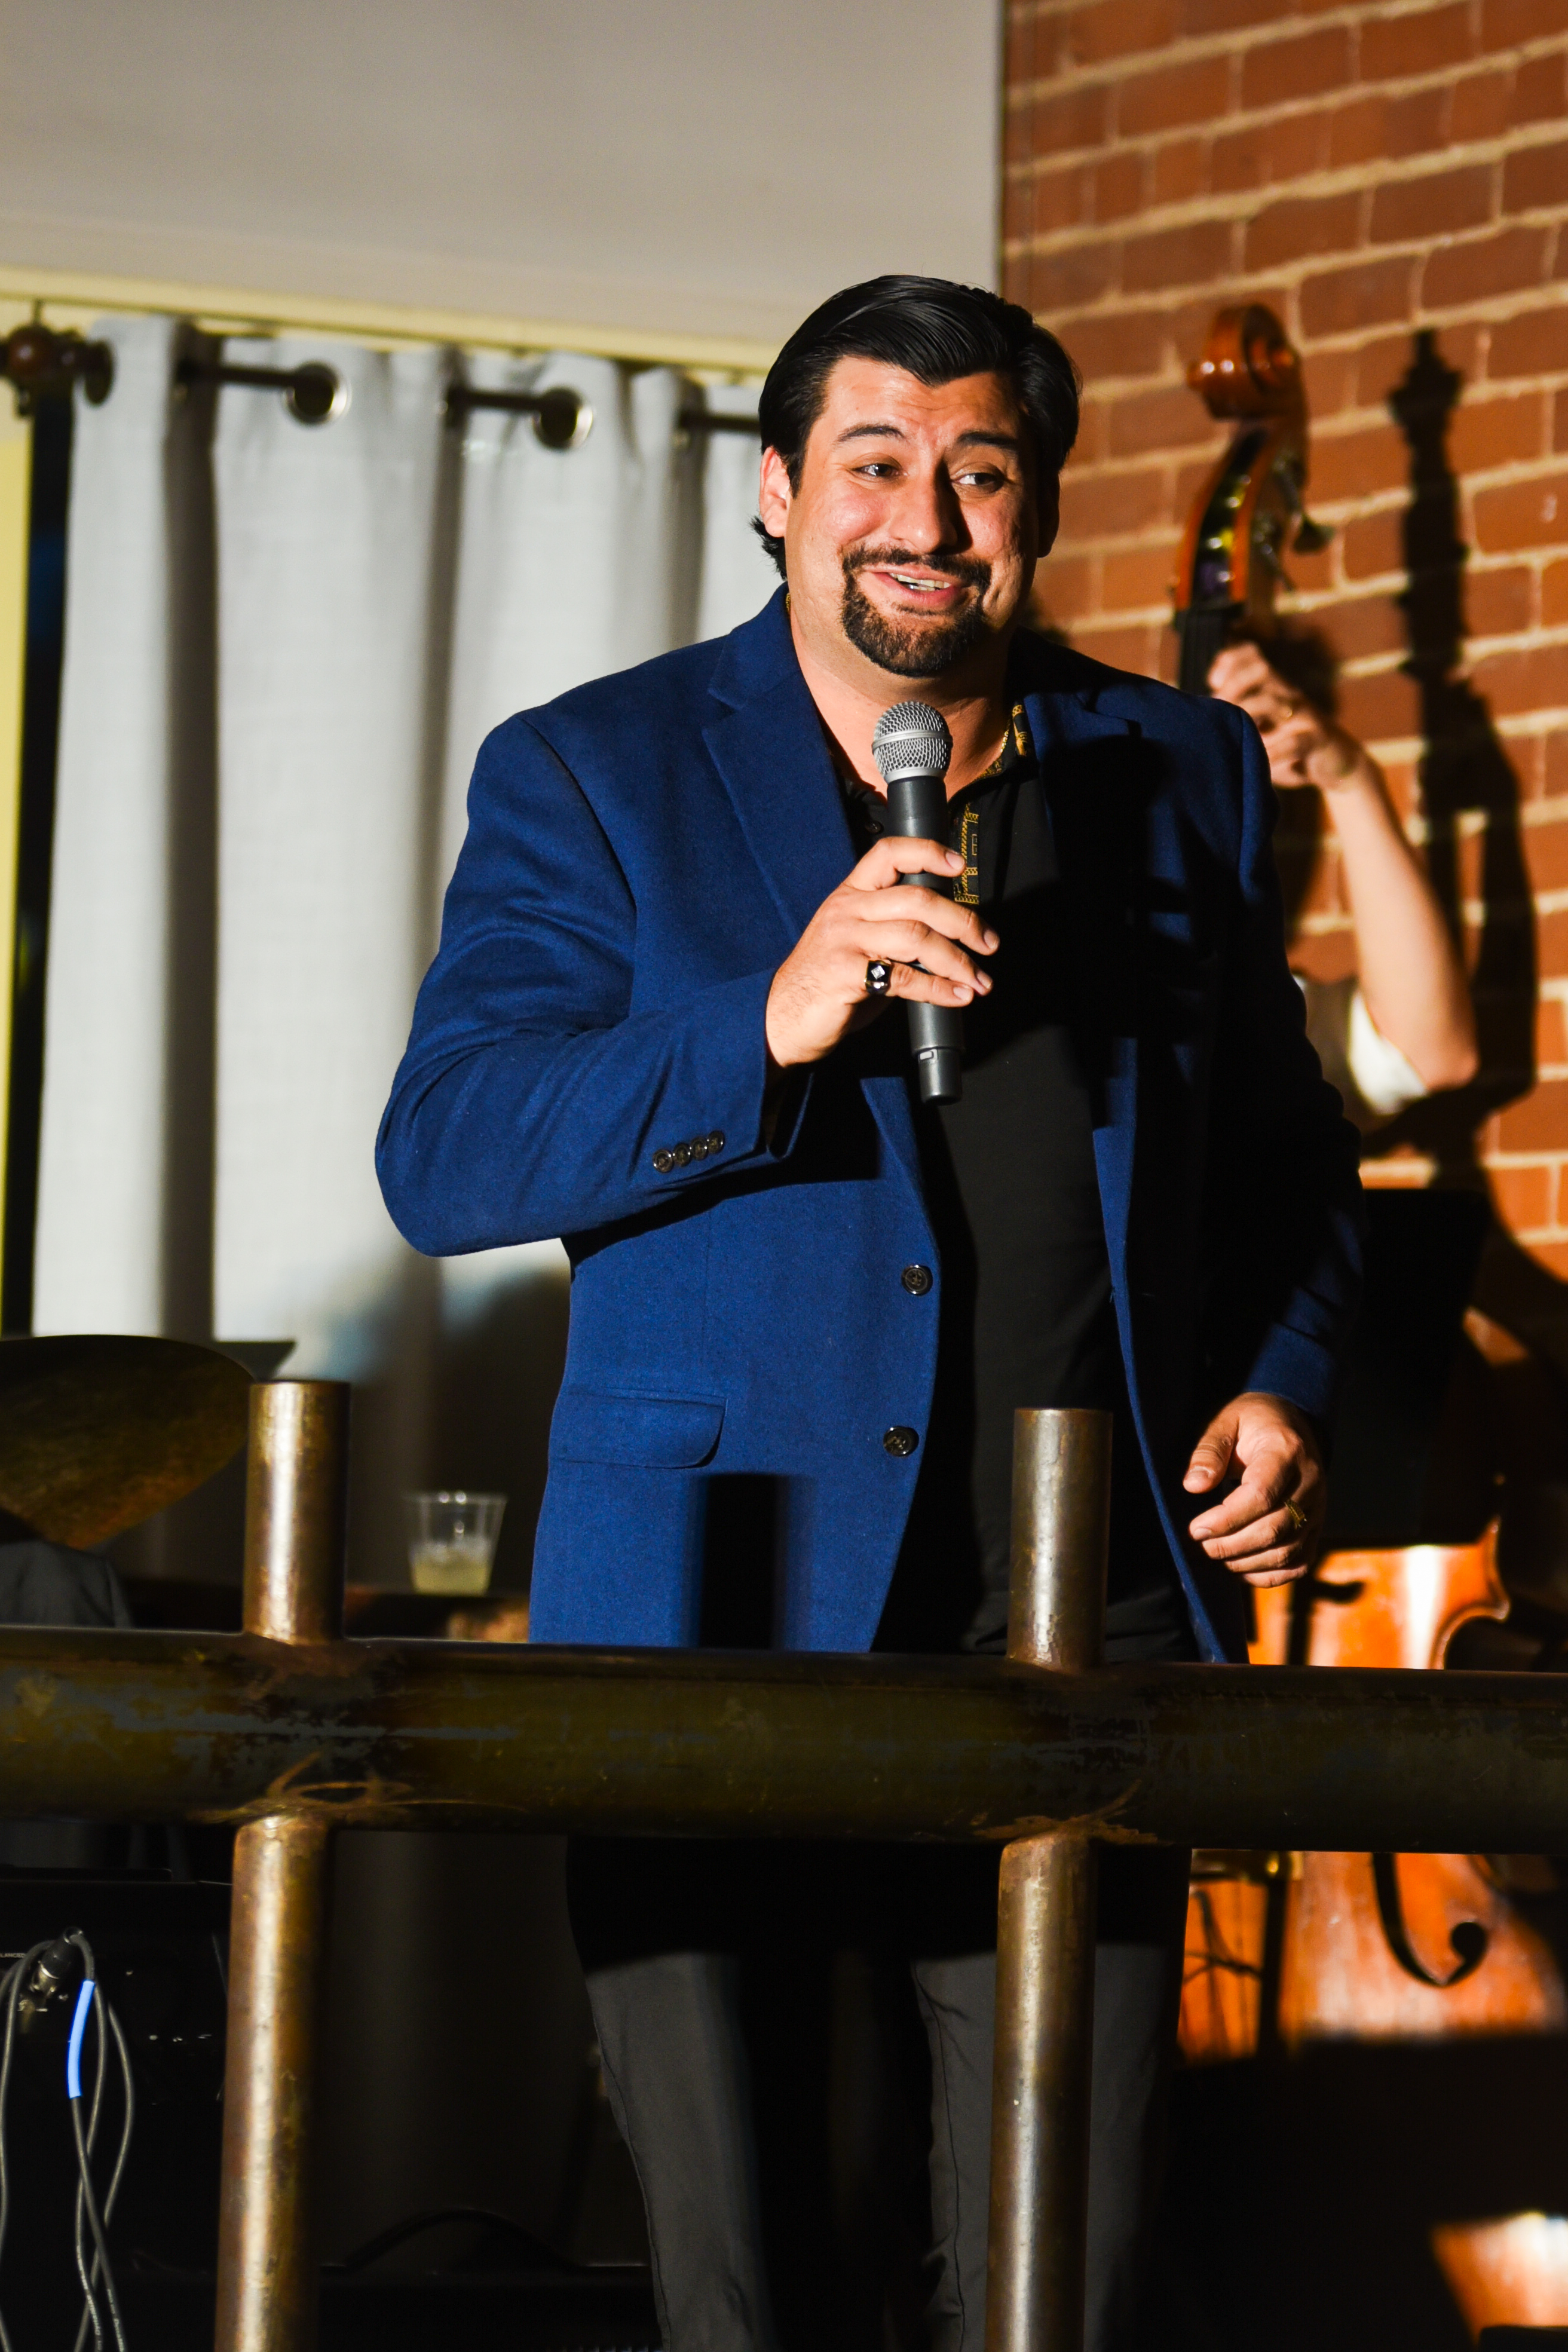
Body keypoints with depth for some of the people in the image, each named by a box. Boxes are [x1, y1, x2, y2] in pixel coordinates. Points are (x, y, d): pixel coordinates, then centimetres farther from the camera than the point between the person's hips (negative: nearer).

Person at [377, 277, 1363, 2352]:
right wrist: (769, 1028, -18)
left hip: (1082, 1637, 2)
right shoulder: (591, 778, 5)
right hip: (711, 1631, -2)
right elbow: (440, 1158, -6)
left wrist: (1282, 1380, 5)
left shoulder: (1185, 779, 14)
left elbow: (1286, 1152, 24)